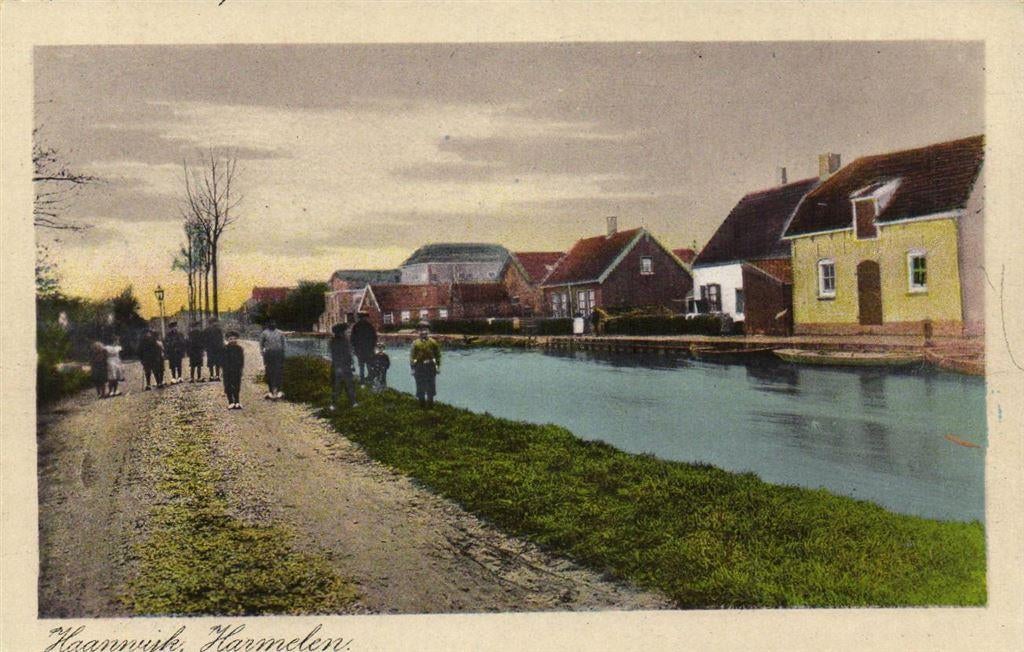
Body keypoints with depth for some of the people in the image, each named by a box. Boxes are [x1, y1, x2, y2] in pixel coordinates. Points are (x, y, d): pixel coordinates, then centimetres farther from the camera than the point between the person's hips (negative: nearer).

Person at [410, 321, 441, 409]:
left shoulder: (433, 342, 0)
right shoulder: (415, 343, -2)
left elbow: (438, 355, 5)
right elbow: (412, 356, 0)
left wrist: (438, 366, 2)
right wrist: (413, 368, -4)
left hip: (430, 366, 1)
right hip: (419, 367, -1)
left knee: (431, 387, 8)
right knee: (420, 387, 7)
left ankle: (430, 403, 23)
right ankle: (422, 404, 20)